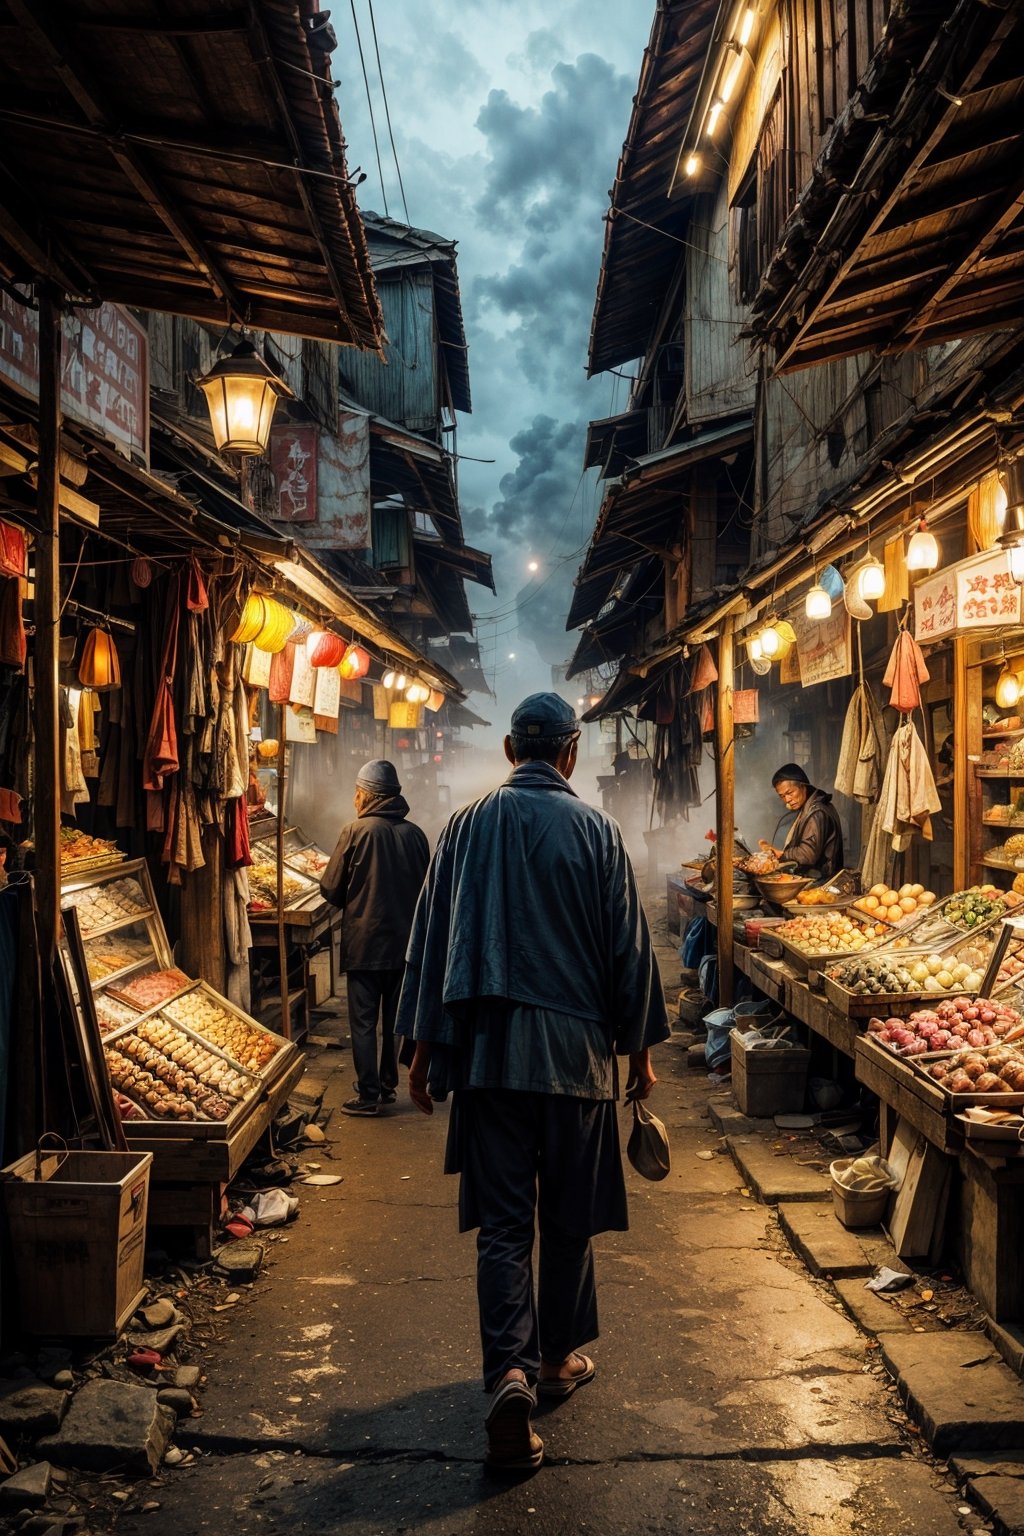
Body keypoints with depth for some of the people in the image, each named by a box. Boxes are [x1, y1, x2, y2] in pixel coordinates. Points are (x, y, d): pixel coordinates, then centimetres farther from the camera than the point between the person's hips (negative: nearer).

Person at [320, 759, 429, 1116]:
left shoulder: (356, 831, -11)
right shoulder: (414, 834, 0)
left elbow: (331, 890, -6)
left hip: (364, 942, -4)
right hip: (404, 942, 4)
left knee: (363, 1022, 5)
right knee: (394, 1019, 16)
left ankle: (368, 1094, 8)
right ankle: (388, 1086, 25)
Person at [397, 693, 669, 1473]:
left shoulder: (466, 826, 0)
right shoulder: (596, 831, -5)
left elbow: (432, 940, 3)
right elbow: (629, 946, -2)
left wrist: (425, 1048, 11)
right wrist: (640, 1048, 9)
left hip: (487, 1049, 1)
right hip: (575, 1049, -1)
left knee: (502, 1218, 6)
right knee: (570, 1214, 16)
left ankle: (510, 1372, -6)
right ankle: (559, 1357, 31)